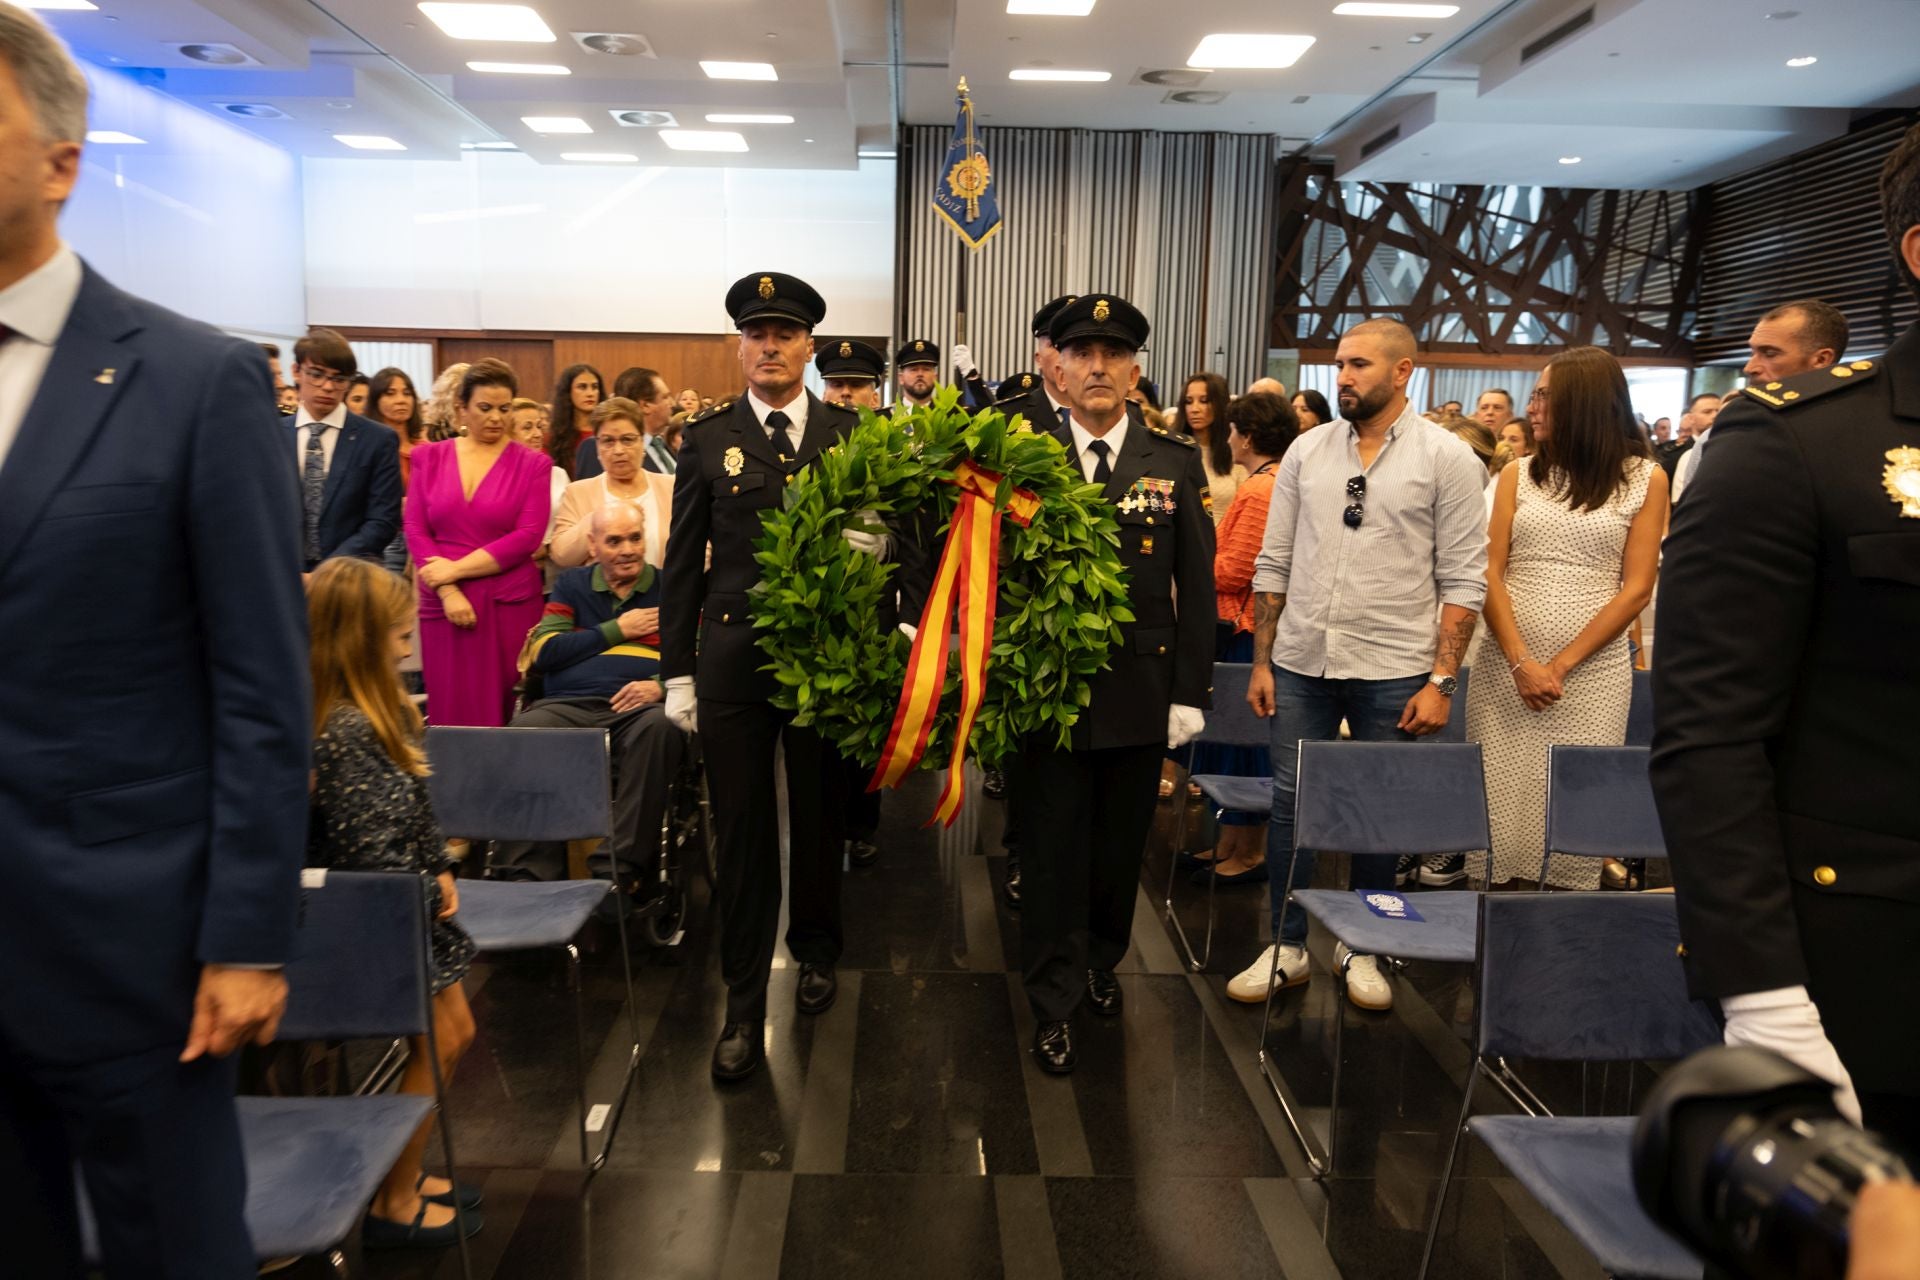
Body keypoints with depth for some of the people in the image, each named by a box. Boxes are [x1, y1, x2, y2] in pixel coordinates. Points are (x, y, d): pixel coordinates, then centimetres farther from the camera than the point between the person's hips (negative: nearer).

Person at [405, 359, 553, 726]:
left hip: (510, 605, -2)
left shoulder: (532, 464, 4)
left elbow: (527, 537, -6)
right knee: (451, 714, 2)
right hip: (443, 604, 2)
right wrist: (448, 591, -8)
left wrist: (456, 569, -9)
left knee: (505, 715, -2)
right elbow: (415, 531, 5)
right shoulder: (429, 457, 11)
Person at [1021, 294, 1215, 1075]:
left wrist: (1190, 692, -2)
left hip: (1142, 690, 2)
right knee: (1053, 850, 7)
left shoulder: (1176, 464, 2)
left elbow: (1197, 587, 2)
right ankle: (1055, 1003, 21)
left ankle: (1101, 961, 40)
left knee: (1122, 844, 16)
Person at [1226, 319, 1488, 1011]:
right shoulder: (1307, 449, 6)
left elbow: (1463, 580, -4)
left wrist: (1442, 680, -10)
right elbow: (1274, 562, 9)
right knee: (1290, 804, 8)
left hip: (1393, 670, -3)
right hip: (1300, 664, 3)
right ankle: (1287, 948, 23)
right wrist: (1261, 661, 4)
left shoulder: (1446, 458, -3)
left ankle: (1362, 949, 28)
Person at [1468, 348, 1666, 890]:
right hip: (1505, 668, 2)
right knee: (1499, 817, 2)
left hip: (1592, 671, -2)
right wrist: (1521, 662, -11)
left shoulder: (1645, 479, 3)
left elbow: (1636, 590, -2)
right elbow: (1490, 575, 2)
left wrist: (1560, 666, -9)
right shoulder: (1519, 475, 9)